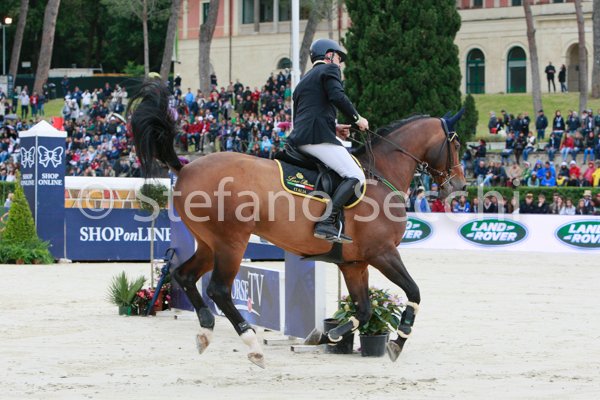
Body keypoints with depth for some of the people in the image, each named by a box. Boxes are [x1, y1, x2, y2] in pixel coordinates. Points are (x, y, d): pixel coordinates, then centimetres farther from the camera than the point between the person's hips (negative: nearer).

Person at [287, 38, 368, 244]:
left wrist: (333, 128, 24)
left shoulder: (304, 81, 30)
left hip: (299, 138, 9)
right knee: (355, 176, -13)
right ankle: (327, 222, -28)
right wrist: (357, 118, -1)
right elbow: (337, 96, -13)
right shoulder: (329, 70, 5)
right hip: (318, 136, -9)